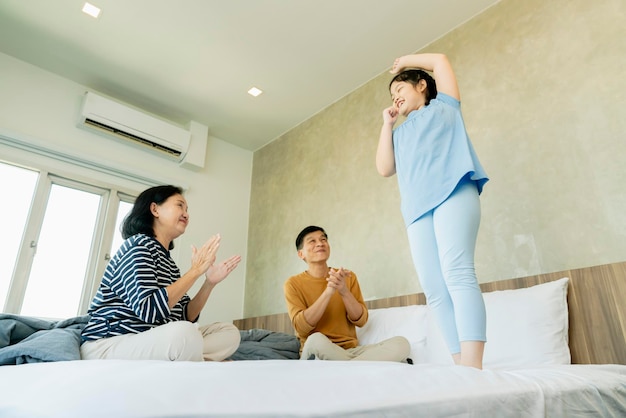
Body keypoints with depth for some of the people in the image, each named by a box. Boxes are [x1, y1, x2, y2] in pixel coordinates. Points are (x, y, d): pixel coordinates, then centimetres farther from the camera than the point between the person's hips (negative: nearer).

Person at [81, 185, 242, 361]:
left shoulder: (169, 263, 15)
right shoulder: (138, 244, -9)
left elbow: (185, 317, 9)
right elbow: (148, 311, -23)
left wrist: (209, 282, -4)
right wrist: (195, 271, -19)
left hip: (151, 344, 9)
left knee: (229, 332, 0)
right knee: (185, 333, -36)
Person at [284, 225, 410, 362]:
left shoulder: (349, 277, 8)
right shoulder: (293, 283, 0)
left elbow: (361, 320, 1)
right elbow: (301, 327, -13)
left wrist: (344, 291, -18)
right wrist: (329, 291, -23)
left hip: (351, 350, 3)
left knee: (401, 343, -21)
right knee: (316, 339, -39)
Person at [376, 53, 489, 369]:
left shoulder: (444, 106, 26)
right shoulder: (401, 133, 33)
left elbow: (440, 60, 21)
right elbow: (384, 168, 19)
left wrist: (406, 61, 36)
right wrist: (387, 124, 23)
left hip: (453, 192, -4)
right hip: (417, 208, 5)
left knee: (457, 274, -22)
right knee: (434, 289, -9)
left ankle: (473, 366, -27)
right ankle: (460, 365, -10)